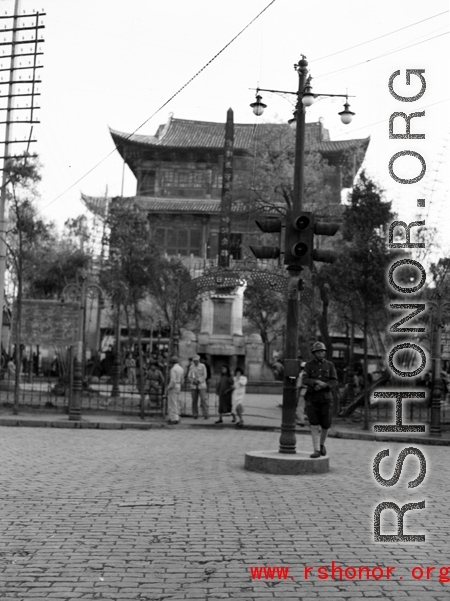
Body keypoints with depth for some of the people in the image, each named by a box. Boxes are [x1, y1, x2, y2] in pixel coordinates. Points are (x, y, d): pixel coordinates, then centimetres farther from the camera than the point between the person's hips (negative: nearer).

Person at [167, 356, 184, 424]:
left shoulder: (173, 369, -16)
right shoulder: (181, 369, 10)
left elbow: (173, 380, -21)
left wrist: (169, 388, -12)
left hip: (173, 387, -9)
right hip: (178, 386, 9)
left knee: (172, 403, -6)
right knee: (177, 403, 12)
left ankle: (174, 419, -8)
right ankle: (176, 418, 15)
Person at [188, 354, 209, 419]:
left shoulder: (202, 366, 3)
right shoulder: (191, 367, 10)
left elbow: (205, 375, -3)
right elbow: (189, 376, 7)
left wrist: (198, 381, -13)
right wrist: (193, 381, -11)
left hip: (201, 385, -2)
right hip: (193, 386, 2)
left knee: (203, 399, -11)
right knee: (194, 400, 0)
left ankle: (205, 414, -10)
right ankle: (195, 415, 6)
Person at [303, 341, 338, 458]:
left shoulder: (330, 365, 3)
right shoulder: (308, 365, 0)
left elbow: (334, 382, -5)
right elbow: (305, 381, -12)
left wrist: (322, 386, -22)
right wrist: (317, 382, -29)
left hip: (325, 398, 1)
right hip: (312, 398, -1)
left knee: (325, 425, 3)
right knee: (314, 425, -10)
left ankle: (322, 444, 31)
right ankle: (317, 451, -6)